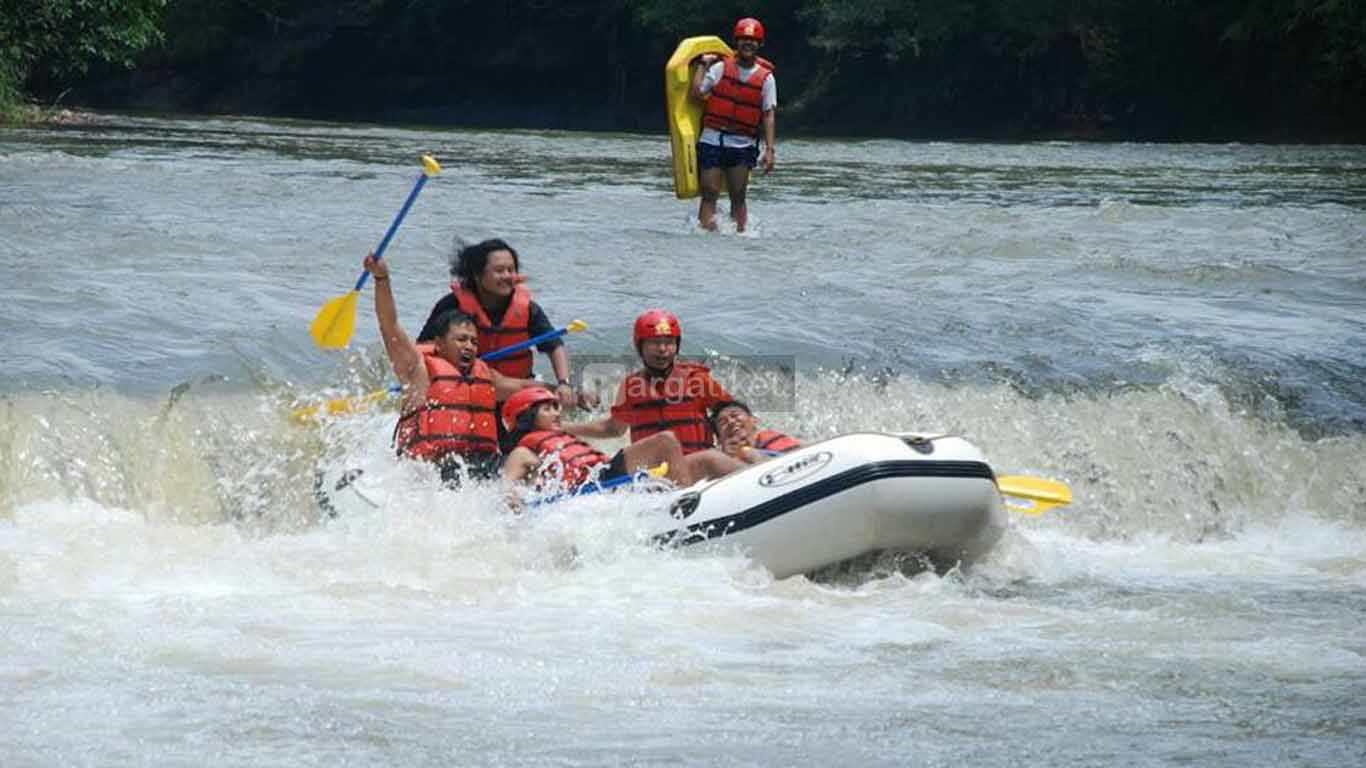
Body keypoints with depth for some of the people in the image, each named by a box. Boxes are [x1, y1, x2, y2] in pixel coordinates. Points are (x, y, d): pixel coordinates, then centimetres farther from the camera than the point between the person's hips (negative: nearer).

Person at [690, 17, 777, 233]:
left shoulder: (765, 77, 4)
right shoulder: (721, 68, 4)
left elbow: (768, 115, 1)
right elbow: (697, 94, -1)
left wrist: (769, 149, -6)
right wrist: (703, 65, 2)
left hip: (742, 144, 0)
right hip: (712, 140, 0)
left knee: (738, 197, 2)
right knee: (710, 195, -5)